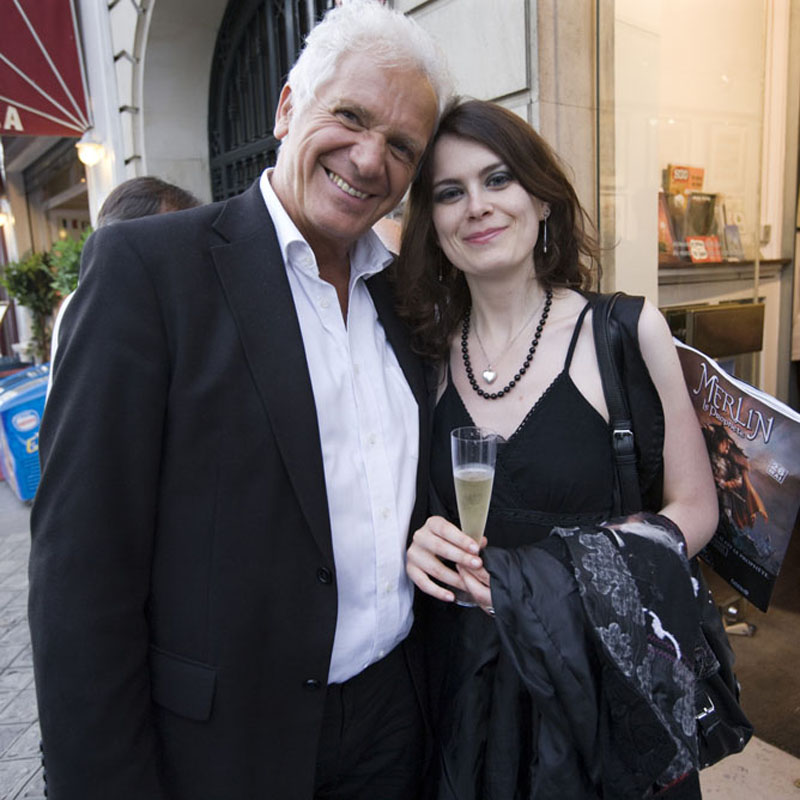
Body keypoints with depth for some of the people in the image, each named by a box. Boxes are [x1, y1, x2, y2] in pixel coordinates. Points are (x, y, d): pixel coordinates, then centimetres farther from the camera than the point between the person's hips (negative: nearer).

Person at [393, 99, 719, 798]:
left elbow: (693, 507, -6)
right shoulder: (428, 356, -2)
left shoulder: (629, 331, -10)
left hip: (602, 680, -2)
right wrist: (422, 545, -14)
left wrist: (565, 573, -21)